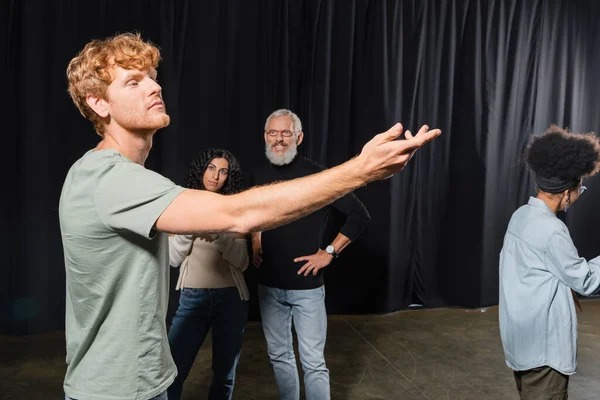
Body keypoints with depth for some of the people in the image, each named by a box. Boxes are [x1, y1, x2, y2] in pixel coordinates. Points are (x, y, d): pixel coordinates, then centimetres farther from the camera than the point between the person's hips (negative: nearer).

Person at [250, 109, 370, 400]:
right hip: (268, 285, 5)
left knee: (313, 361, 1)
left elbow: (360, 215, -9)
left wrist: (329, 253, -11)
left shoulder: (317, 175, -12)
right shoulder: (259, 177, 4)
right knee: (279, 355, 16)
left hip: (306, 286, -5)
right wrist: (254, 240, 8)